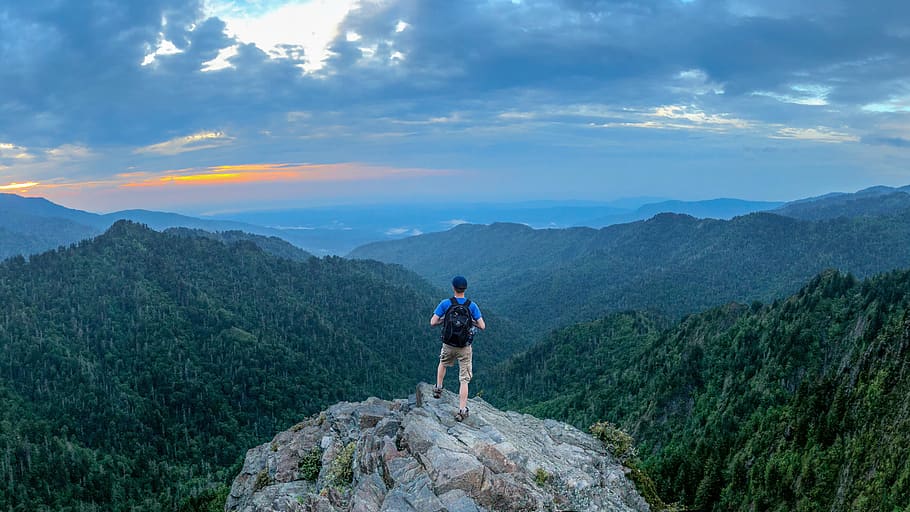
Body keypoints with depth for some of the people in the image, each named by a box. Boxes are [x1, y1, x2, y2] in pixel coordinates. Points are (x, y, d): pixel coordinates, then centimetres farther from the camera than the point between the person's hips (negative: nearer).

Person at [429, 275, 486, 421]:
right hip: (465, 347, -1)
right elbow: (482, 326, -9)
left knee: (442, 363, 35)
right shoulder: (472, 305, -7)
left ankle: (438, 388, 40)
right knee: (464, 380, 3)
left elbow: (432, 323, -11)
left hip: (449, 345, 1)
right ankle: (462, 410, -1)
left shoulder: (445, 304, -9)